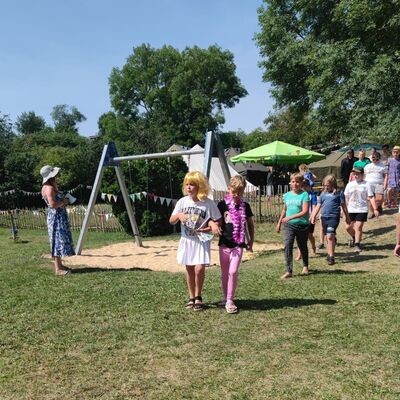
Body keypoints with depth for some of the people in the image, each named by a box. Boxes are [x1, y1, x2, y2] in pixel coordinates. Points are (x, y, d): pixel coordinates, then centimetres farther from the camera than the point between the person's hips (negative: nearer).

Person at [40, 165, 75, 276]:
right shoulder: (49, 188, -16)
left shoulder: (51, 187, 15)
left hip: (60, 217, 10)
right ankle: (58, 269, -6)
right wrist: (64, 202, -10)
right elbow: (53, 204, -24)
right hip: (56, 217, -10)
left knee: (59, 241, 14)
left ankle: (59, 265, 21)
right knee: (58, 241, -8)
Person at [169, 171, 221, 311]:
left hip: (202, 240, -3)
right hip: (187, 240, 3)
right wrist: (178, 215, -18)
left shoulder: (208, 203, -10)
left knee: (199, 269, -12)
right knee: (189, 269, 9)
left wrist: (212, 226, -22)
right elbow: (171, 221, 3)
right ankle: (191, 297, 24)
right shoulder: (182, 202, -2)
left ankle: (198, 297, 10)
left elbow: (217, 221, -2)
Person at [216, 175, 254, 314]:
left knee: (233, 272, -12)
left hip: (238, 245, -1)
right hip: (224, 244, 1)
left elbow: (250, 224, 12)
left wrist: (251, 240, 9)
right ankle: (226, 298, 27)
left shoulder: (245, 206, 3)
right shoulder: (222, 205, -1)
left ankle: (230, 301, -1)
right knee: (224, 273, 11)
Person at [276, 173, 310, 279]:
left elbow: (305, 211, -18)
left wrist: (290, 217, -25)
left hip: (302, 224, -3)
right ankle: (289, 271, -9)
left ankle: (305, 266, 38)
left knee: (302, 246, 14)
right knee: (288, 246, -10)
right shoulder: (287, 195, 6)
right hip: (289, 225, 3)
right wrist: (279, 222, 21)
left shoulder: (304, 194, -9)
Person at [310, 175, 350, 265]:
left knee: (330, 236, -16)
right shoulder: (323, 194, 12)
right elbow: (318, 206, 16)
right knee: (327, 237, 14)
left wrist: (347, 217, 9)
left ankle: (331, 257, -9)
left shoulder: (339, 193, 0)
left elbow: (344, 206, 5)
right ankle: (329, 254, 29)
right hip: (324, 217, 5)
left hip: (334, 217, -5)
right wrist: (313, 216, 10)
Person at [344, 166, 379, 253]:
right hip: (351, 210, 3)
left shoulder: (366, 184, -3)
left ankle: (357, 245, 8)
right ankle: (354, 238, 36)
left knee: (358, 227, -7)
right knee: (348, 227, 5)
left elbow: (371, 197, -4)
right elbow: (346, 198, 11)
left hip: (362, 210, -3)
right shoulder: (350, 184, 6)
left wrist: (375, 209, -10)